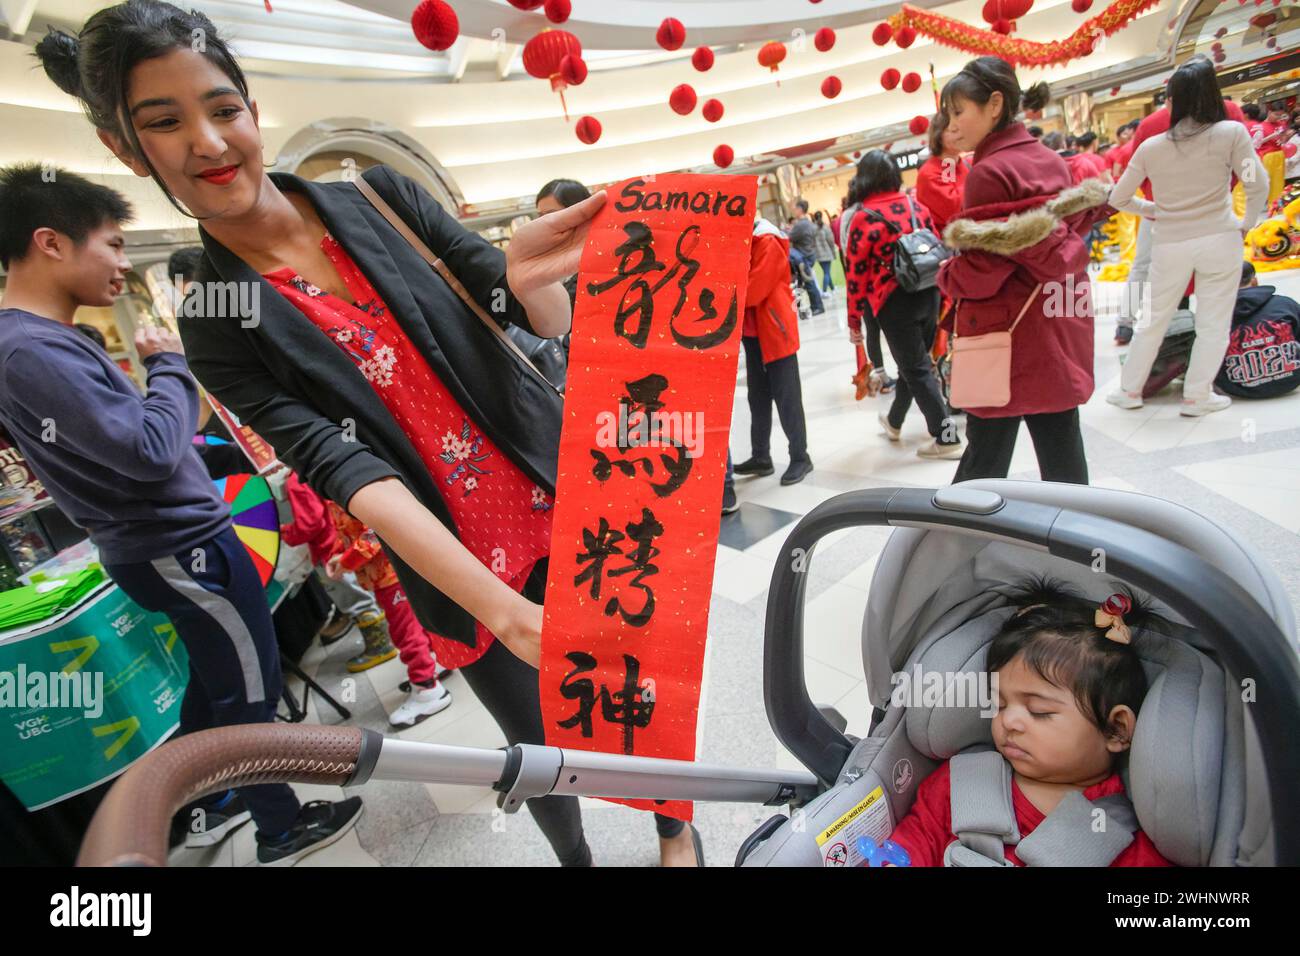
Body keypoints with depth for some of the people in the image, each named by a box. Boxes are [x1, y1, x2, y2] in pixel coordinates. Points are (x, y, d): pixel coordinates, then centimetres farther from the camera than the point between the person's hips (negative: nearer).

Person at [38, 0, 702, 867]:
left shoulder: (374, 196, -3)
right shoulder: (217, 327, -5)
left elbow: (552, 325, -5)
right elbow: (346, 471, -19)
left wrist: (527, 278, -29)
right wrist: (504, 609, -32)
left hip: (567, 502, 1)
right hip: (465, 571, -1)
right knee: (542, 741, 16)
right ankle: (577, 859, 50)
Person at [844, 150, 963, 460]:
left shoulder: (864, 219, -11)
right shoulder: (917, 206, 5)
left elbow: (857, 274, -9)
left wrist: (854, 321, -2)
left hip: (895, 301, -6)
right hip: (928, 293, 6)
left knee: (916, 368, 3)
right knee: (914, 361, 20)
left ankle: (947, 437, 4)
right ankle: (894, 421, 40)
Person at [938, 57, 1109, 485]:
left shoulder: (989, 171, -14)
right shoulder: (1052, 162, 10)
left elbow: (980, 271, -18)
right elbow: (1070, 233, 17)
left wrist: (945, 276, 0)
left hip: (1008, 337, -8)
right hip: (1059, 330, 8)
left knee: (985, 464, 3)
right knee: (1062, 457, 14)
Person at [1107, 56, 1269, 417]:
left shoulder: (1150, 146, 0)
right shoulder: (1231, 133, -5)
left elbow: (1117, 198, 5)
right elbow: (1258, 185, -7)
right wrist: (1247, 224, 8)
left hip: (1169, 245, 2)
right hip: (1219, 240, -2)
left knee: (1154, 320, 14)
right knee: (1213, 323, 7)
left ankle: (1130, 390, 20)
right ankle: (1196, 397, 11)